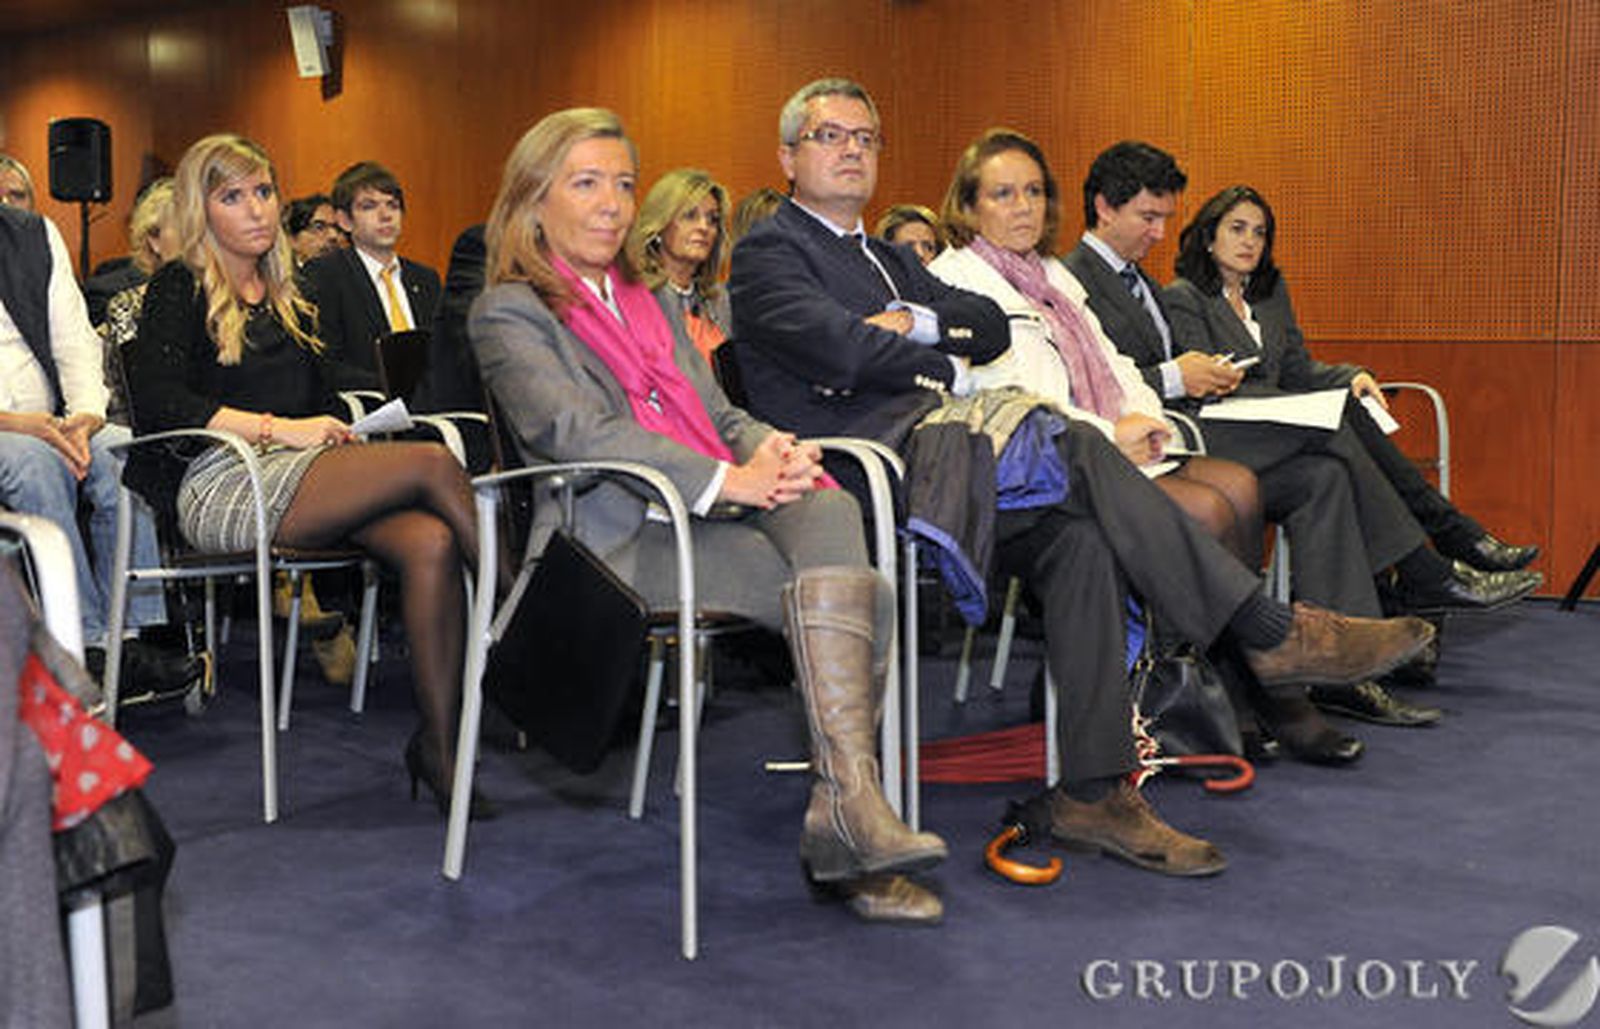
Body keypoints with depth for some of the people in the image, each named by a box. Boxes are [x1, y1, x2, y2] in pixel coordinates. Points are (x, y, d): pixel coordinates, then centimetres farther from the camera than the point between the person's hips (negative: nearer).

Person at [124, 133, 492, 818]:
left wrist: (337, 430, 4)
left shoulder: (285, 292, 24)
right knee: (433, 462, -26)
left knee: (431, 542, -27)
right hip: (222, 486, -6)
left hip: (305, 478, 6)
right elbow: (156, 401, -11)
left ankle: (438, 743, -28)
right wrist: (278, 428, -15)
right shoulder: (180, 288, 4)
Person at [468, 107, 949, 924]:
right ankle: (848, 809, -23)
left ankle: (845, 801, -32)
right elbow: (574, 432, -11)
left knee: (830, 510, -29)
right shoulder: (507, 313, 6)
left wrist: (773, 450, -1)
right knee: (859, 595, -27)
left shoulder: (651, 303, 30)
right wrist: (728, 480, -19)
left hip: (722, 515, 6)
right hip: (622, 540, -6)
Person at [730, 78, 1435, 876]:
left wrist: (919, 321, -2)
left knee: (1079, 538, -20)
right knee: (1074, 447, -23)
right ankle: (1270, 633, -19)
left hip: (932, 460, 7)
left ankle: (1094, 792, -21)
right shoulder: (766, 255, 6)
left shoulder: (888, 258, 30)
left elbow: (992, 326, 16)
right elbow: (834, 345, -13)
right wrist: (956, 374, -4)